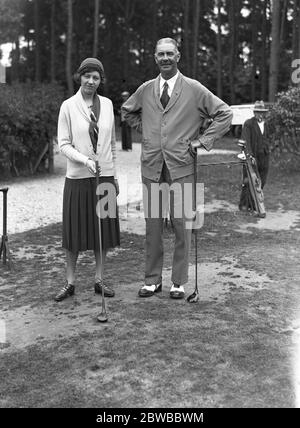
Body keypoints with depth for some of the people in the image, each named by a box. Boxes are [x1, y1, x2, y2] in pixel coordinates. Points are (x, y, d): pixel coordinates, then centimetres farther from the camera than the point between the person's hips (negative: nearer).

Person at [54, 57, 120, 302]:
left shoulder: (107, 104, 6)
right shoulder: (68, 106, -3)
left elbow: (112, 142, 12)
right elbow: (63, 144, -5)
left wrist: (114, 174, 12)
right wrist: (85, 160, -21)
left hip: (104, 176, 3)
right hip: (78, 177, -3)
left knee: (104, 228, 7)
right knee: (75, 230, 3)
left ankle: (99, 280, 19)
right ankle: (70, 282, 15)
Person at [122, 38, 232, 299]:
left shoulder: (194, 89, 1)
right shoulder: (145, 90, 10)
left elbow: (224, 114, 3)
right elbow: (127, 111, 28)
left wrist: (203, 141, -3)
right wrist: (145, 130, 14)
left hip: (181, 167, -3)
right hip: (151, 167, 3)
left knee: (182, 224, 1)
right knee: (152, 225, 6)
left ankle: (179, 282, 13)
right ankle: (152, 280, 18)